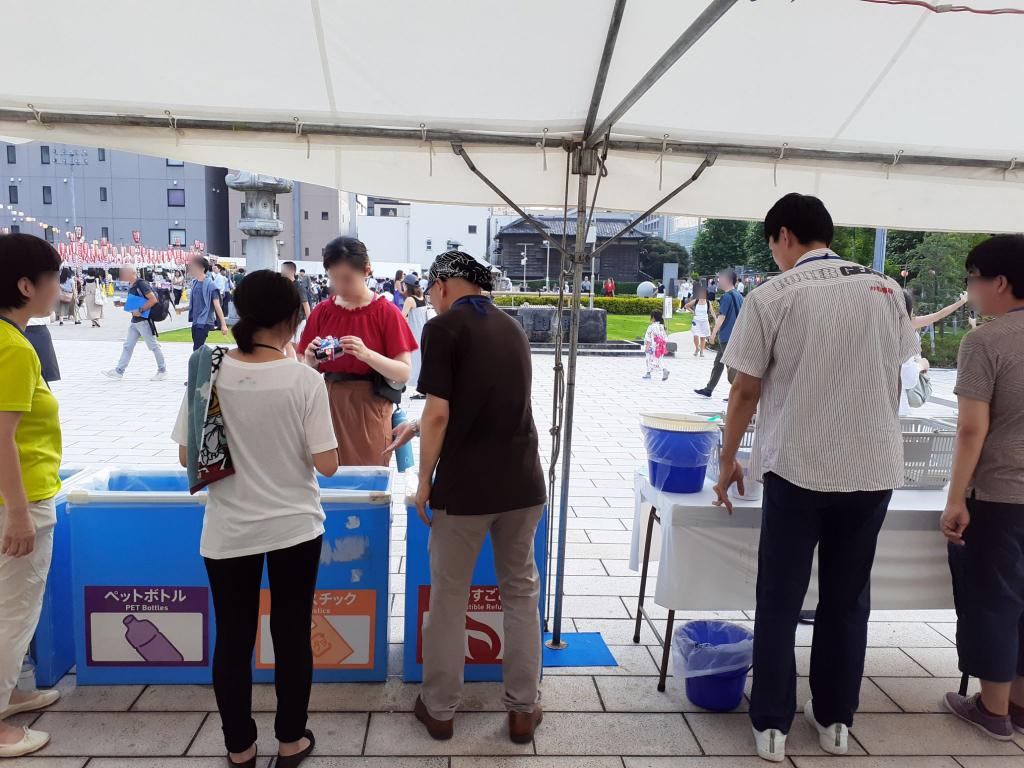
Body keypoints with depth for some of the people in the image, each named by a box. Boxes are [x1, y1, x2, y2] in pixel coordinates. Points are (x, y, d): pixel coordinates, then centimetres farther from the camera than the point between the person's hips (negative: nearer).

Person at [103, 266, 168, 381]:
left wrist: (140, 310, -22)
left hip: (144, 320, -9)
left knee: (153, 345, 0)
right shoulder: (130, 285, 13)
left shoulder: (141, 284, -15)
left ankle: (162, 371, 9)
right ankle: (119, 371, 10)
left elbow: (153, 300, -22)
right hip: (135, 320, 9)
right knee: (128, 346, 8)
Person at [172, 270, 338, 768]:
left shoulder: (209, 371, -8)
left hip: (227, 531, 2)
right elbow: (327, 465, -14)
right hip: (294, 527, -2)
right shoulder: (303, 379, -15)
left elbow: (186, 457, -3)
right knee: (292, 636, 14)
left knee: (233, 640, 16)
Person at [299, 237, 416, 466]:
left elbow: (404, 373, -10)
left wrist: (367, 355, -24)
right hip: (329, 408, 3)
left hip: (369, 411, -3)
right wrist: (311, 360, -12)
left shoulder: (386, 312, -5)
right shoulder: (321, 312, 5)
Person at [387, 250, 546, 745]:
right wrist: (419, 427, 31)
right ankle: (523, 708, 27)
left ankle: (439, 710, 27)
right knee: (521, 594, 17)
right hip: (523, 485, 5)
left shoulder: (443, 328, -8)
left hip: (464, 489, -5)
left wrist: (424, 482, -3)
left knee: (448, 600, 12)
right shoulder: (512, 328, 13)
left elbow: (440, 414, -15)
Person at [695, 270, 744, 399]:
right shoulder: (739, 296, 12)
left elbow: (721, 317, -17)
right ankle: (708, 389, 25)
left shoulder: (727, 296, -14)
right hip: (736, 336, 9)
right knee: (718, 363, 17)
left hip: (727, 337, -9)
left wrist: (713, 334, -13)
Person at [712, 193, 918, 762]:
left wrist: (728, 462, 7)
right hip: (875, 469, 4)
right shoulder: (887, 289, 4)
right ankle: (835, 720, 28)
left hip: (799, 469, -4)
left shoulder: (772, 297, -8)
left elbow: (745, 392, -5)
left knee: (780, 602, 10)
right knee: (848, 600, 16)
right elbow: (894, 382, 11)